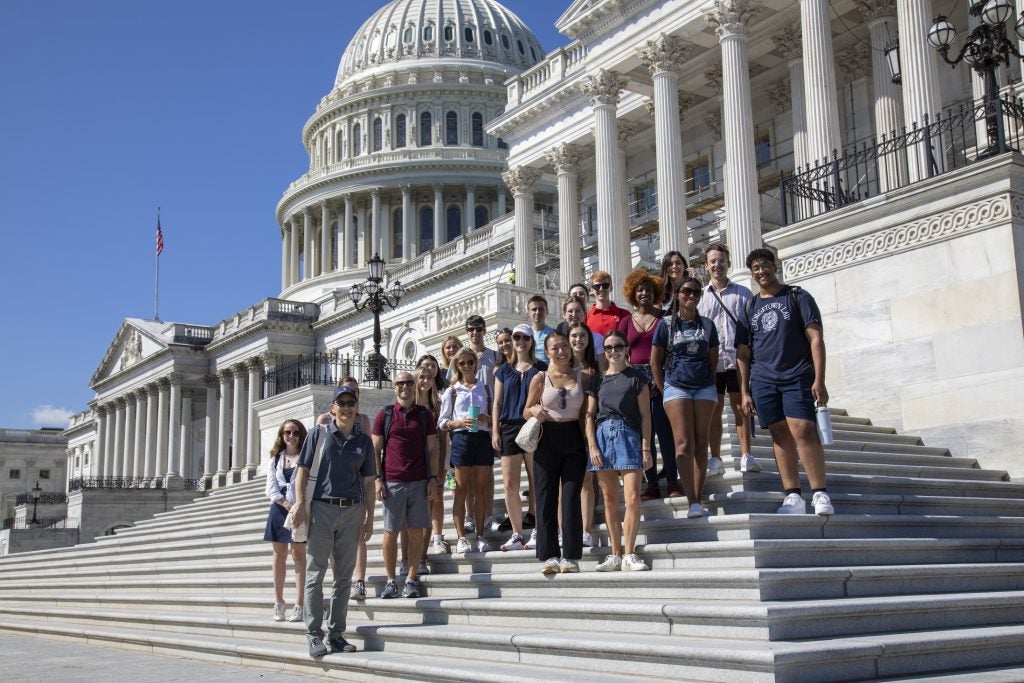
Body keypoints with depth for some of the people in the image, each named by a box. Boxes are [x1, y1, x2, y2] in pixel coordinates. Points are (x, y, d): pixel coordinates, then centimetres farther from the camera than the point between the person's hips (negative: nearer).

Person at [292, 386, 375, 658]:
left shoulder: (364, 441, 11)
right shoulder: (318, 435, 4)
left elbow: (368, 482, 13)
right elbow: (303, 471, 1)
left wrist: (370, 517, 8)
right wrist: (301, 503, -10)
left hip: (352, 512, 3)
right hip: (321, 509, -3)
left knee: (344, 576, 6)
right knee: (315, 574, -3)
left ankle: (337, 633, 13)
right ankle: (314, 634, 1)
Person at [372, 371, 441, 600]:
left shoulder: (425, 415, 8)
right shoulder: (384, 415, 5)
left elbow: (432, 449, 9)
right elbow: (375, 449, 5)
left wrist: (433, 478, 1)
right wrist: (377, 479, -3)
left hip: (419, 482, 1)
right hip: (392, 483, -1)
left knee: (417, 533, 2)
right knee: (390, 533, 2)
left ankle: (411, 580, 9)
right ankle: (391, 581, 11)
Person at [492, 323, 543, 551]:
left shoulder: (541, 368, 7)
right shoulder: (504, 371, 15)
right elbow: (497, 403, 14)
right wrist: (495, 431, 5)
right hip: (509, 429, 3)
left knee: (536, 483, -1)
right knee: (510, 485, -1)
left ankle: (536, 534, 6)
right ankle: (516, 535, 7)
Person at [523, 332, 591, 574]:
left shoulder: (583, 377, 7)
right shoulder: (540, 378, 3)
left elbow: (587, 413, 10)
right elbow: (526, 412, 9)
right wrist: (534, 410, -13)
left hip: (574, 439, 0)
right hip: (547, 440, 0)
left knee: (571, 498, -2)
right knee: (546, 499, -1)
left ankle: (571, 556, 1)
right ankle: (549, 556, 3)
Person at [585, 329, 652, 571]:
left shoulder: (637, 378, 5)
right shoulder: (597, 380, 13)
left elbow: (645, 415, 3)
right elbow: (589, 415, 10)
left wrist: (646, 448, -4)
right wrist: (592, 446, -2)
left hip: (629, 435, -3)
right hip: (602, 436, 3)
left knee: (633, 498, -11)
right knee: (610, 500, 5)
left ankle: (629, 554, -3)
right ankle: (615, 555, 10)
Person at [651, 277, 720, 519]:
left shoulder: (707, 325, 10)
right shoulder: (667, 324, 2)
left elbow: (713, 359, 16)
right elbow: (655, 362, 4)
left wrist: (705, 379, 11)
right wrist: (663, 390, 1)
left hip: (705, 388, 3)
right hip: (676, 387, -3)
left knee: (700, 443, 2)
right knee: (684, 444, -11)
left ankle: (698, 500, 4)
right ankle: (692, 502, -15)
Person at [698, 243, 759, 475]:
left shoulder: (742, 293, 8)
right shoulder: (700, 296, 9)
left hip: (737, 359, 0)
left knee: (740, 408, 4)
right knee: (714, 410, 4)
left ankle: (746, 456, 8)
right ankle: (715, 459, 8)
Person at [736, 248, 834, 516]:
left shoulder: (797, 297, 5)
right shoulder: (750, 308, 15)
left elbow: (816, 338, -1)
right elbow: (743, 353, 15)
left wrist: (819, 380, -10)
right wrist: (744, 391, 7)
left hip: (797, 377, -3)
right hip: (763, 380, 4)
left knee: (804, 431, -15)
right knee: (781, 436, 2)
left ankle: (820, 494, -11)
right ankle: (793, 496, 4)